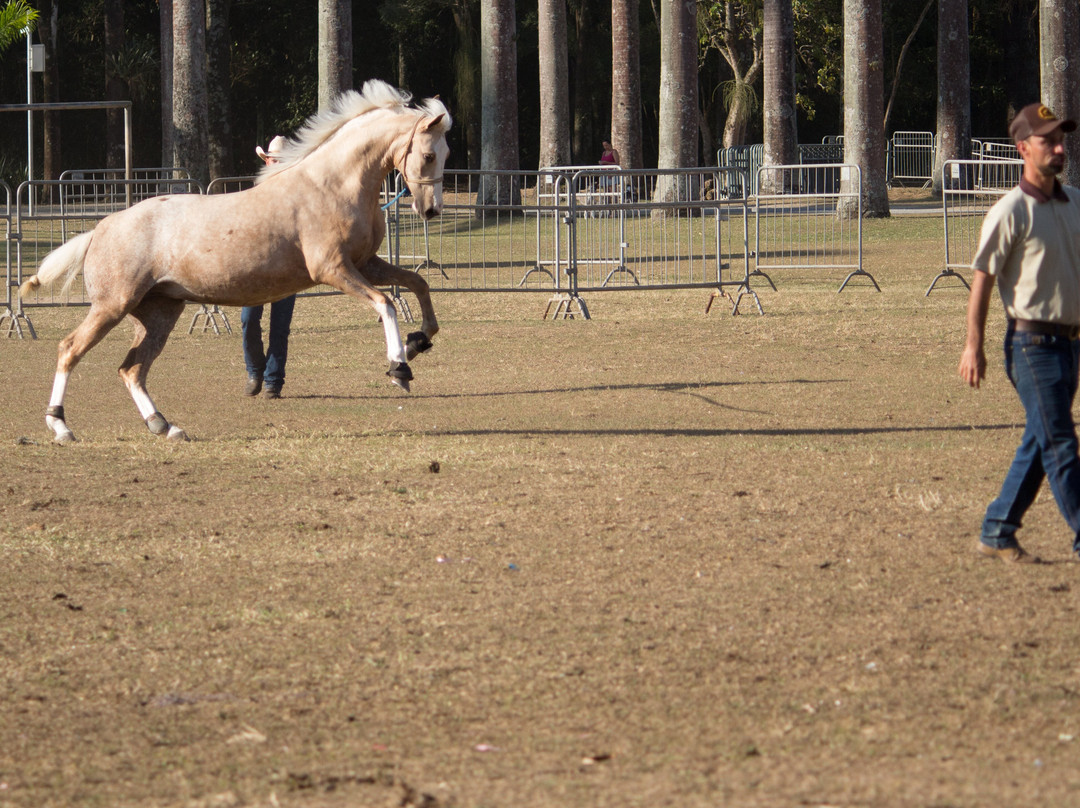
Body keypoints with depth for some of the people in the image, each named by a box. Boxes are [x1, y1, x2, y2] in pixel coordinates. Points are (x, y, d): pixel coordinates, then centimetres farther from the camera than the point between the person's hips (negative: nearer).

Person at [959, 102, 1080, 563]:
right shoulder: (1012, 211, -11)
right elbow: (982, 277, -9)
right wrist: (973, 347, -12)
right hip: (1032, 342, -7)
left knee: (1040, 443, 11)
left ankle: (997, 533, 20)